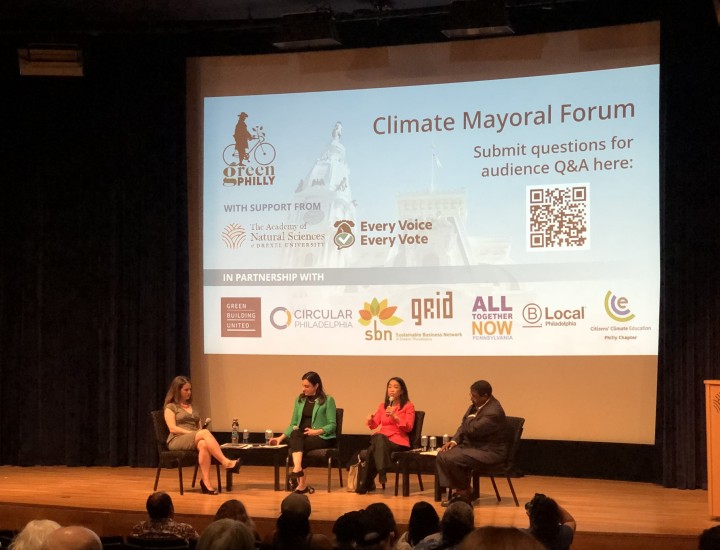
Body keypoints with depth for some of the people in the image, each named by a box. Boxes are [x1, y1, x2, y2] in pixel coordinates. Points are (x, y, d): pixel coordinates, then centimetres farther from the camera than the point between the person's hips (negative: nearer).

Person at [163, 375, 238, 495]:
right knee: (205, 432, -34)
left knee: (203, 444, -36)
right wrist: (192, 433, -15)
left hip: (195, 439, 5)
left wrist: (200, 432, -5)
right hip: (177, 441, -5)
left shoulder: (192, 406, 25)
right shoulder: (170, 407, 7)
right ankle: (225, 462, -43)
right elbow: (173, 428, -6)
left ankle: (206, 481, -44)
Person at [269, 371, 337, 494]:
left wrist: (317, 431, -19)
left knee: (295, 447, -33)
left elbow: (332, 425, -4)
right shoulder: (299, 400, 16)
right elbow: (293, 424, 13)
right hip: (301, 436, 4)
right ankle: (301, 478, -49)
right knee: (296, 434, -35)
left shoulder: (328, 400, 1)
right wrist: (281, 437, -1)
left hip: (321, 437, -3)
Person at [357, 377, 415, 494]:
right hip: (382, 438, 3)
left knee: (373, 449, -35)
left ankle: (366, 484, -29)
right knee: (378, 437, -38)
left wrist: (395, 416, -17)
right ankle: (382, 472, -43)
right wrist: (370, 420, -10)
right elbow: (374, 425, 14)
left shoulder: (408, 406, 7)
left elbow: (408, 427, -4)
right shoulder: (382, 406, 21)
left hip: (399, 440, -3)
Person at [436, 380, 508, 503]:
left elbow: (472, 430, -29)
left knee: (451, 459, -25)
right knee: (442, 455, -6)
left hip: (489, 451, -10)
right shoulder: (476, 405, 5)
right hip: (473, 445, 10)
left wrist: (471, 417, -8)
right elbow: (464, 426, 15)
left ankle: (465, 492, -2)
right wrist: (454, 441, -1)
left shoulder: (493, 412, -25)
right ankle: (456, 490, -2)